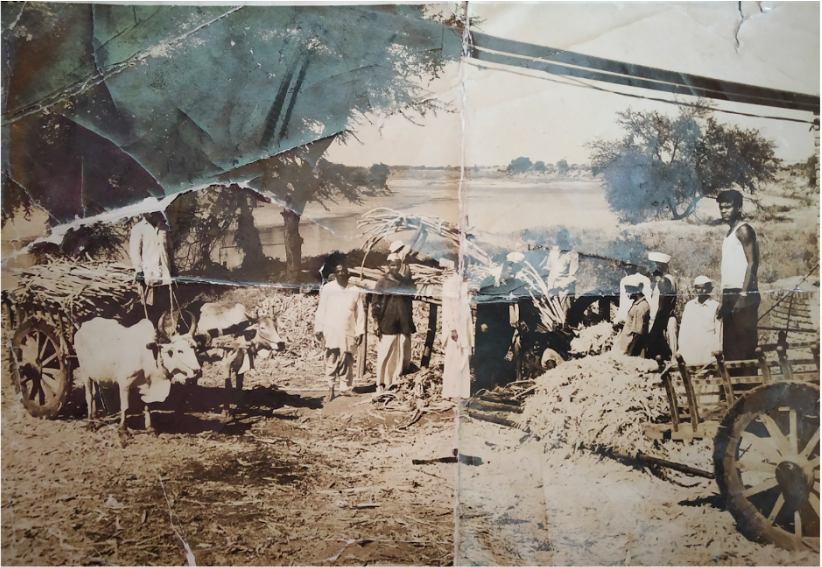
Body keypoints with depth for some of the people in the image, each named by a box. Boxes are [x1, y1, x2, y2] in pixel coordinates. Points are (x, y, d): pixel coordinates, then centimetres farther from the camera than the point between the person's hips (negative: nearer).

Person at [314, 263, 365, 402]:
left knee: (346, 361, -1)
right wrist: (318, 329, 0)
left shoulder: (355, 291, 5)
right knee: (331, 361, -2)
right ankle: (331, 390, 6)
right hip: (331, 331, -1)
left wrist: (360, 332, 1)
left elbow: (360, 312, 5)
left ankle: (344, 387, 10)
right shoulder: (327, 289, 3)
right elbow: (321, 310, 4)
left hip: (348, 332, 1)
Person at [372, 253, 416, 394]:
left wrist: (410, 324, 11)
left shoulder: (407, 283, 11)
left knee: (403, 356, 5)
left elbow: (411, 303, 16)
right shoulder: (382, 282, 3)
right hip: (386, 325, -3)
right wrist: (376, 322, -6)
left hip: (404, 326, 3)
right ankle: (381, 385, 3)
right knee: (384, 355, -3)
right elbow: (375, 303, 1)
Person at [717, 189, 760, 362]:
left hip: (743, 295, -9)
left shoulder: (743, 230, -5)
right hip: (730, 295, 9)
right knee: (730, 343, 9)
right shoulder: (729, 233, 19)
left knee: (744, 341, -9)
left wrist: (743, 295, -19)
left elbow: (752, 263, -13)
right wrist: (724, 300, 15)